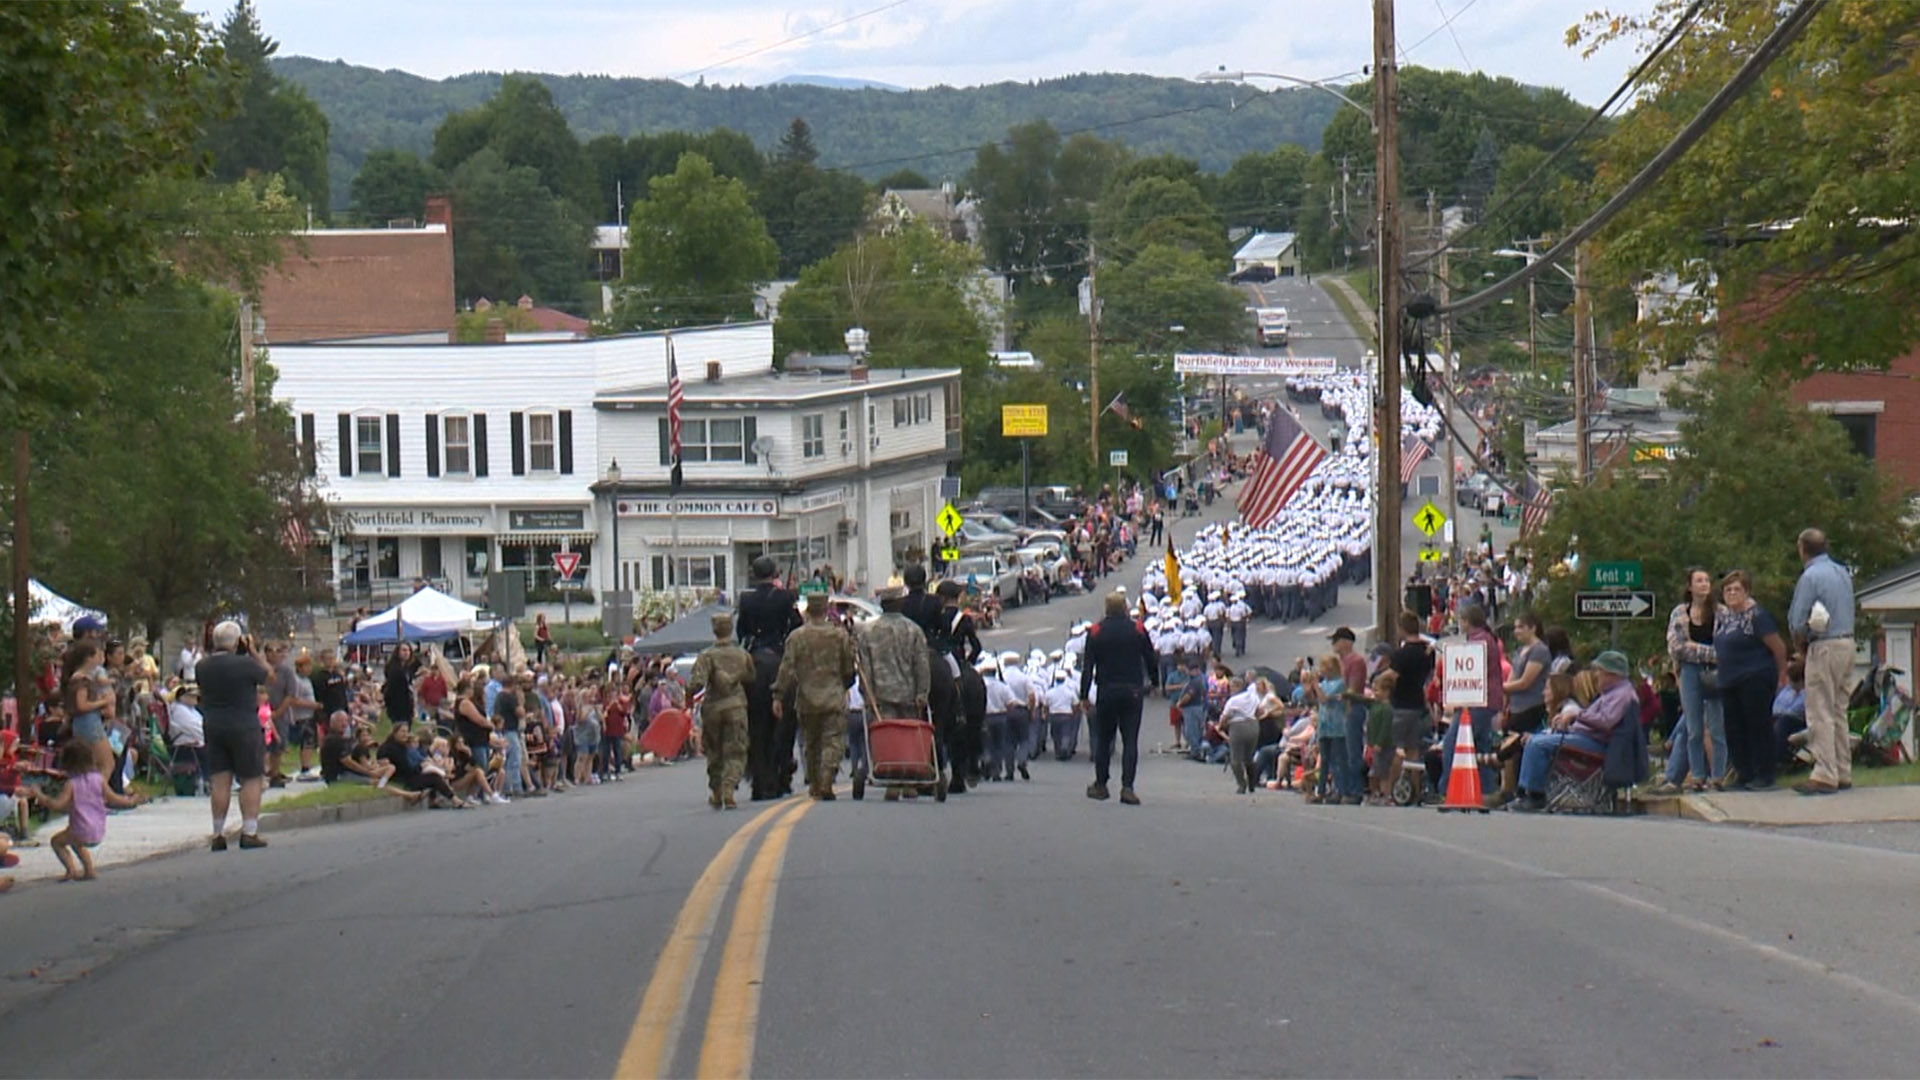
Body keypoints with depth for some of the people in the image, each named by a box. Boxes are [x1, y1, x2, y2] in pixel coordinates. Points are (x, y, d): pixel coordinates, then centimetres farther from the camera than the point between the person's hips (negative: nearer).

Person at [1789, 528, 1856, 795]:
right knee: (1839, 712, 14)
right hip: (1848, 642, 8)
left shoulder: (1810, 577, -14)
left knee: (1821, 715, -7)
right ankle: (1843, 773, 15)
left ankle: (1825, 776, -11)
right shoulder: (1843, 573, 11)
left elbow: (1797, 622, -14)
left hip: (1824, 647, -8)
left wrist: (1800, 647, 6)